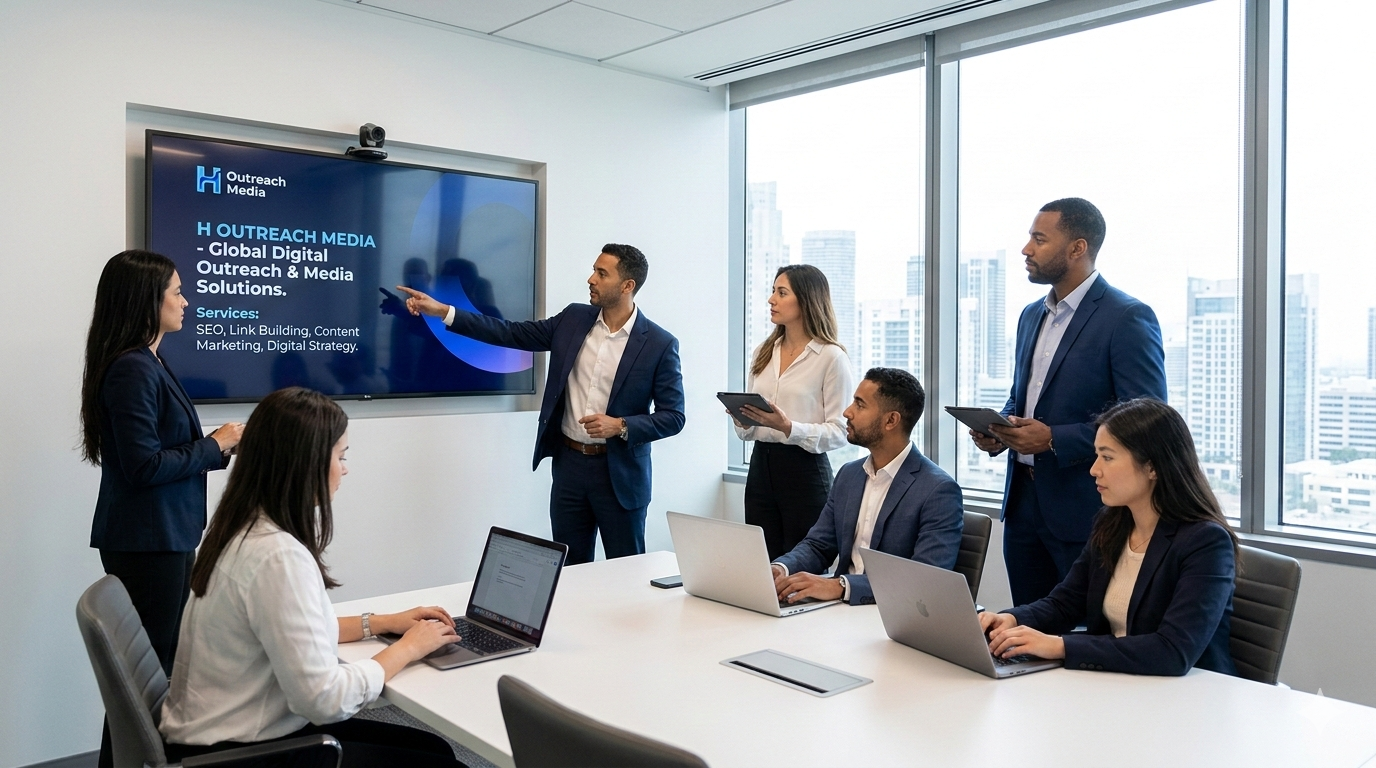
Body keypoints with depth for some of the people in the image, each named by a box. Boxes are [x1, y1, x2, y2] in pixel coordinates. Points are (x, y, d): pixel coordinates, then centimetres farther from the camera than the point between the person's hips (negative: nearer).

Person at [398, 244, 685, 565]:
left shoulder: (660, 344, -9)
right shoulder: (573, 319, 4)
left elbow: (673, 416, -7)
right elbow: (512, 334, 4)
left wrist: (620, 426, -21)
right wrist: (442, 311, -1)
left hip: (619, 474, -4)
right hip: (569, 463, 4)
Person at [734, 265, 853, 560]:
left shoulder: (831, 357, -7)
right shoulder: (764, 353, 13)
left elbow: (839, 432, -11)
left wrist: (788, 427, -24)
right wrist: (742, 420, -4)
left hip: (804, 470, -6)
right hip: (761, 466, 6)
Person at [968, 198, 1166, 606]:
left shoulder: (1128, 318, -12)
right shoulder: (1032, 315, 13)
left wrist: (1054, 439, -22)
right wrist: (997, 431, 2)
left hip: (1087, 510, -7)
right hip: (1023, 498, 7)